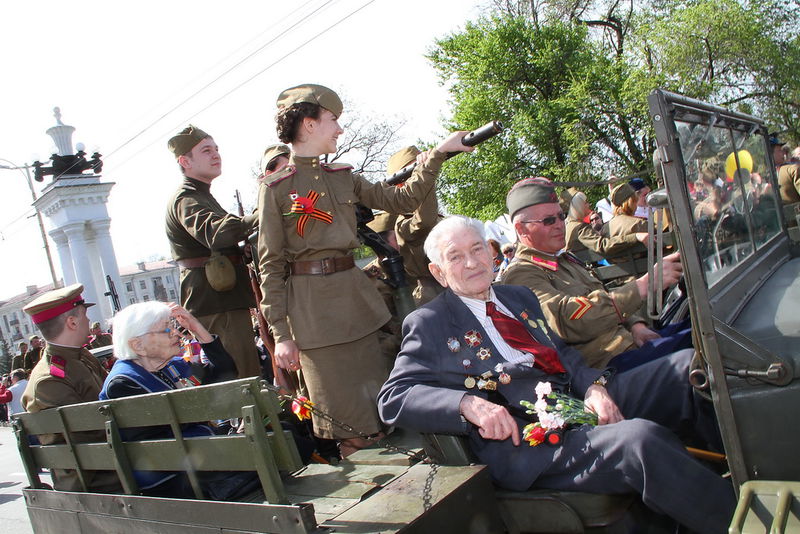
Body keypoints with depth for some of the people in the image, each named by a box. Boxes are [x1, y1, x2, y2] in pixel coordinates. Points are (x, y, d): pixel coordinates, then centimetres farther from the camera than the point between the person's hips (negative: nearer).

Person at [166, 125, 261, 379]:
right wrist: (263, 215, -46)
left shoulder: (202, 196, 22)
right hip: (217, 307, -11)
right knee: (245, 380, -13)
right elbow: (217, 233, -35)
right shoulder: (185, 200, -13)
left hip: (226, 301, 11)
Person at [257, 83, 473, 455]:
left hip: (356, 296, 6)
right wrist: (280, 334, -10)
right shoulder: (275, 188, -4)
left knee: (380, 413, 13)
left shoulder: (344, 177, 13)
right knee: (349, 422, 2)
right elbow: (270, 266, -6)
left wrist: (438, 154, 5)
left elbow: (402, 200, 12)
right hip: (313, 307, -6)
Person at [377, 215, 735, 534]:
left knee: (687, 366, -4)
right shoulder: (429, 324, 3)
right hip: (521, 440, -7)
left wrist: (594, 386, -4)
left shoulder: (519, 296, 22)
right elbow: (392, 399, -6)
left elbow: (564, 354, 20)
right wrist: (468, 404, -22)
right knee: (642, 438, -31)